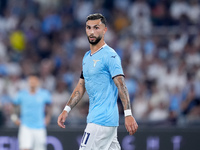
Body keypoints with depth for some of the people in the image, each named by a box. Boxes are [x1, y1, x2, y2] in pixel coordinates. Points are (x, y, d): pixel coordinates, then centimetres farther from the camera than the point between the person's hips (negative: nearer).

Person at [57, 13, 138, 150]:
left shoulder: (110, 56, -10)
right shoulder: (87, 57, 17)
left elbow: (121, 85, -18)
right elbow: (81, 87, 23)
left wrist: (128, 114, -26)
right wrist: (67, 110, 15)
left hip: (102, 120, -9)